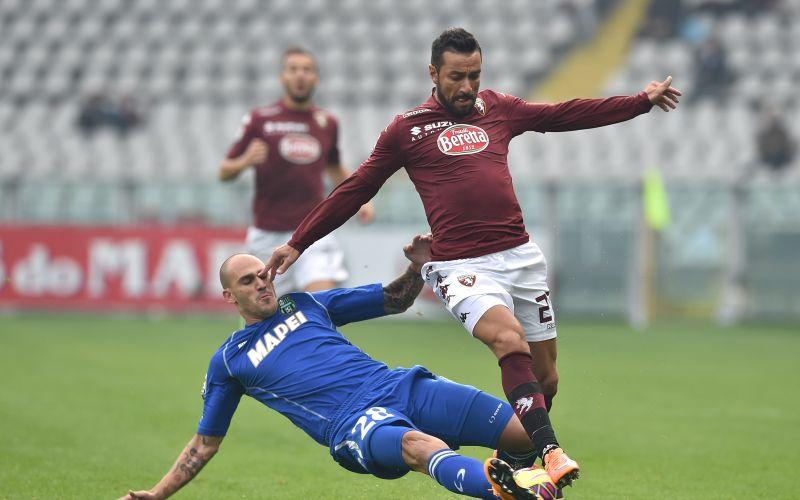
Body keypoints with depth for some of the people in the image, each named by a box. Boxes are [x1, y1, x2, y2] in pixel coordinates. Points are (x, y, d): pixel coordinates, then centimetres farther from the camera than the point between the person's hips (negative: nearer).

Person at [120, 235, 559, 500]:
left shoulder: (306, 304, 25)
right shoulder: (228, 361, 19)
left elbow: (395, 300, 29)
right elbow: (205, 443, 24)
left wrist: (418, 267, 8)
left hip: (400, 386, 6)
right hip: (355, 423, -6)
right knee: (418, 444, -44)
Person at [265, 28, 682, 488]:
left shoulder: (498, 109, 14)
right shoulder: (407, 130, 5)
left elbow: (569, 114, 25)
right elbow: (355, 191, 11)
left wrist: (644, 101, 28)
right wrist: (298, 243, 11)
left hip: (522, 257, 5)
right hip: (462, 266, -5)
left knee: (545, 376, 6)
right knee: (510, 340, -30)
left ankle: (517, 461, 25)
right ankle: (549, 451, -37)